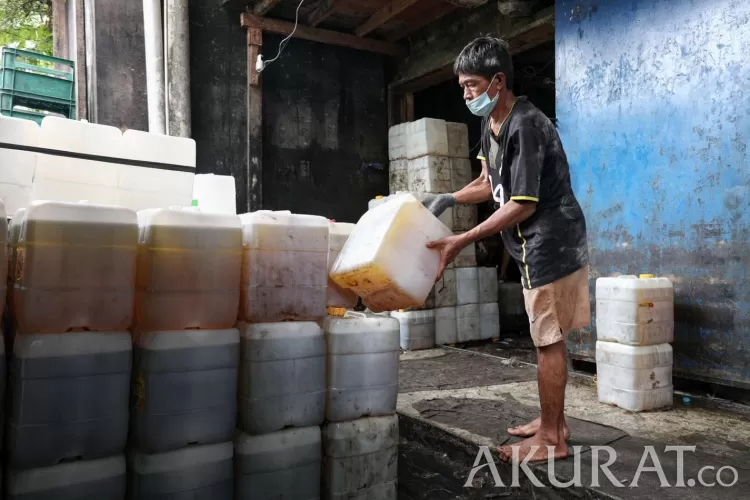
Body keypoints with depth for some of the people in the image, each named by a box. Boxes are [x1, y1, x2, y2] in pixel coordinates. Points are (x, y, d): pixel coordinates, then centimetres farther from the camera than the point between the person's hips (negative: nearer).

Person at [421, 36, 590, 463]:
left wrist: (462, 241, -25)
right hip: (540, 244, 10)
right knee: (549, 338, 15)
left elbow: (523, 204, -24)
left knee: (549, 340, -2)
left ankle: (551, 438, 11)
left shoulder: (525, 126, -21)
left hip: (550, 243, -10)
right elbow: (490, 183, 20)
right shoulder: (492, 125, 9)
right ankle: (554, 421, 28)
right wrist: (448, 199, 4)